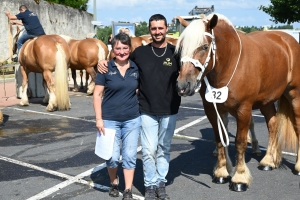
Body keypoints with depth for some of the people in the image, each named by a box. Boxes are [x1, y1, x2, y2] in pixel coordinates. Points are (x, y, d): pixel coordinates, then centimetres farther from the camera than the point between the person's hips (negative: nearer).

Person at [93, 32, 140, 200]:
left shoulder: (136, 68, 0)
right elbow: (97, 95, -5)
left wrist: (142, 109, 3)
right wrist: (99, 119, -9)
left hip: (132, 119, 2)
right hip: (110, 119, -1)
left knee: (130, 156, 6)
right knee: (112, 157, 4)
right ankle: (114, 183, 32)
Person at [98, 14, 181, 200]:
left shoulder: (176, 53, -2)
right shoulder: (140, 52, 0)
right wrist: (103, 62, -8)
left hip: (169, 111, 1)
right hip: (147, 111, 0)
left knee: (164, 149, 13)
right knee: (149, 150, 3)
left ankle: (161, 183, 28)